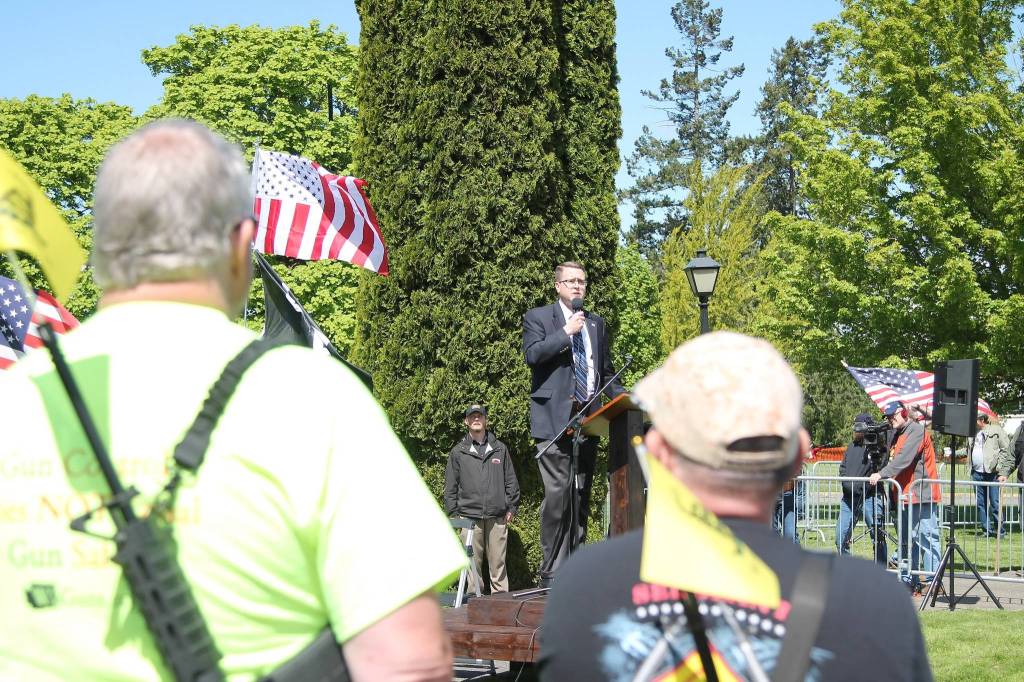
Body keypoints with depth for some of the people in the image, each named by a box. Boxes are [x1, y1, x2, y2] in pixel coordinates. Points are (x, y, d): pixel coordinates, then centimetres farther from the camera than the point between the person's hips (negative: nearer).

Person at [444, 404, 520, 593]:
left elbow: (511, 481, 14)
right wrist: (453, 513, 2)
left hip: (497, 517, 1)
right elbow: (450, 486, 8)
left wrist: (511, 507, 7)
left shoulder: (500, 449, 12)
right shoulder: (458, 452, 8)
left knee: (498, 561, 1)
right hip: (470, 516, -1)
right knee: (473, 562, 0)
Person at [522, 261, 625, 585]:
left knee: (581, 498, 6)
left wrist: (622, 397, 7)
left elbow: (606, 371, 22)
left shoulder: (596, 323, 20)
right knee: (557, 494, -12)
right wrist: (565, 333, -14)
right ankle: (551, 571, -8)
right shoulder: (538, 317, 5)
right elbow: (531, 354, -11)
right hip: (554, 418, -5)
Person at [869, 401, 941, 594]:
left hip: (920, 493, -10)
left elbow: (904, 459, -22)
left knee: (926, 537, -9)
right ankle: (909, 580, 18)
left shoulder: (916, 431, -11)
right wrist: (880, 474, 2)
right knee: (907, 539, 12)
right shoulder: (897, 434, 19)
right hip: (906, 495, 10)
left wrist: (881, 474, -25)